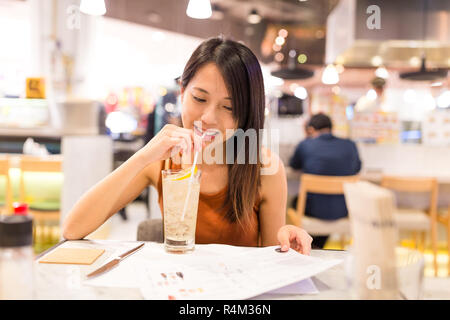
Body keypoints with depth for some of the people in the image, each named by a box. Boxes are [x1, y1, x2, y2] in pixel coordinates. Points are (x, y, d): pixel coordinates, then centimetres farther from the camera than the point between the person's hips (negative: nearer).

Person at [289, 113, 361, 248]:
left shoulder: (306, 145, -10)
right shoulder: (350, 145, -2)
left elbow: (293, 165, 10)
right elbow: (357, 168, 17)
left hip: (315, 210, -2)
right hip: (344, 211, 3)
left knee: (296, 201, 30)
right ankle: (318, 247, 47)